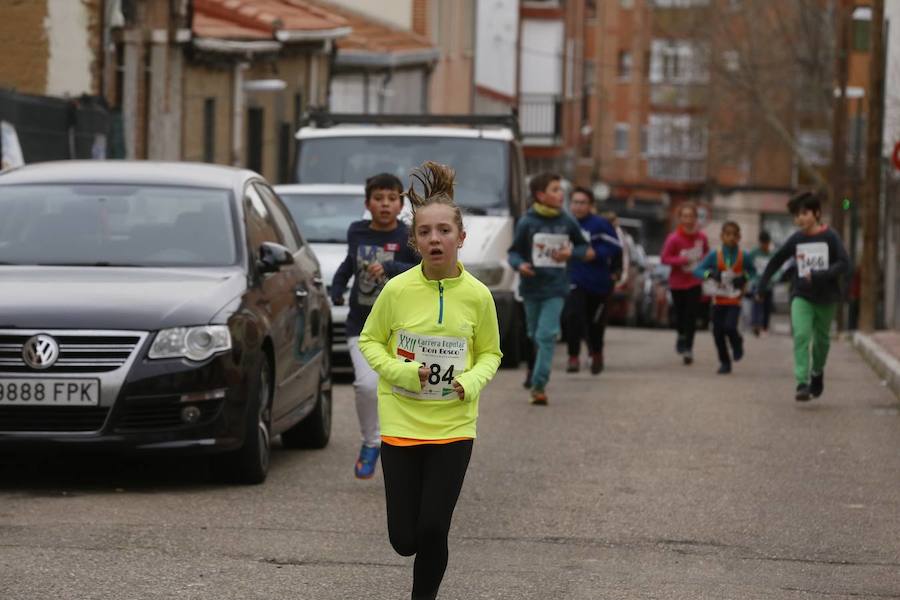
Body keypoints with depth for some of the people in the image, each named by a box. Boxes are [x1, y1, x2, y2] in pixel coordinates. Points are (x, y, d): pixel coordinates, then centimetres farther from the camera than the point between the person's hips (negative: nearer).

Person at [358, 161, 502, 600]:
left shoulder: (477, 296, -6)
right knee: (404, 538, 1)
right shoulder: (397, 290, -9)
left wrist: (473, 381, -13)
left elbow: (490, 353, 8)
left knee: (433, 532, -6)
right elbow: (369, 341, 4)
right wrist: (399, 371, -15)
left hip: (453, 427, 0)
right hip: (400, 424, 0)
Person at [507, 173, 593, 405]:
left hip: (556, 289, 0)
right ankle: (534, 373, 32)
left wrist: (571, 253, -7)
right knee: (534, 336, 13)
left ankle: (539, 385, -17)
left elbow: (583, 247, 14)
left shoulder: (567, 222, 2)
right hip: (531, 287, 0)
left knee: (546, 335, -13)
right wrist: (519, 264, -21)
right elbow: (513, 252, 1)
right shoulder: (527, 223, -5)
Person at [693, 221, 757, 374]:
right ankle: (724, 363, 21)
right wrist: (710, 273, -27)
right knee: (718, 332, 4)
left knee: (729, 327, -20)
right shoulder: (714, 255, -5)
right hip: (718, 300, 2)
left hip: (734, 300, -2)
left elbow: (753, 271, 10)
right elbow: (697, 271, -7)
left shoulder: (743, 256, -5)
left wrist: (744, 277, -11)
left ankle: (737, 345, 14)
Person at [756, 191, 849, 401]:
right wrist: (761, 286, 15)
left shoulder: (830, 237, -9)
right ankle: (802, 384, -25)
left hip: (826, 297, -1)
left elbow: (844, 264, -17)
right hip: (801, 296, 1)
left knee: (821, 339, 13)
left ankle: (817, 372, 42)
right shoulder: (796, 239, 1)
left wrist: (818, 275, -28)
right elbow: (776, 260, 14)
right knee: (801, 335, -18)